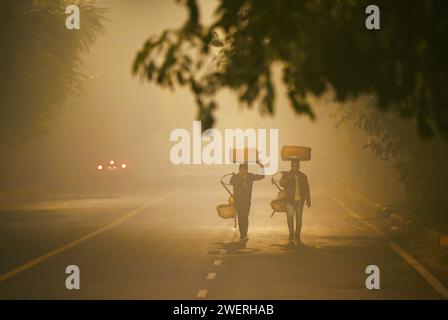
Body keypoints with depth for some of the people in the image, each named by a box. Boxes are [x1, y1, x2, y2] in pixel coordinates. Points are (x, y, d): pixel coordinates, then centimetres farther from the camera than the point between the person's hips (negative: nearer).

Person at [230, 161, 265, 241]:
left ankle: (245, 235, -11)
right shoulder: (235, 176, 0)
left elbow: (261, 176, 7)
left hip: (247, 200, 0)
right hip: (238, 201, 0)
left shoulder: (250, 176, 4)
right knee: (240, 217, 3)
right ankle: (242, 235, 9)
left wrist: (261, 167, -5)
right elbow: (231, 182, -20)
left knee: (245, 217, -10)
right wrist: (240, 176, -24)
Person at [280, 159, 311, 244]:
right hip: (290, 200, -1)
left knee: (299, 219, 0)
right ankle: (291, 233, 17)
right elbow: (281, 183, -11)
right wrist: (288, 179, -30)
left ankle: (297, 237, 8)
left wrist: (308, 200, 8)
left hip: (300, 200, 1)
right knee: (290, 217, -6)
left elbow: (306, 189, 14)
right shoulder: (286, 175, 6)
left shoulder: (303, 176, 11)